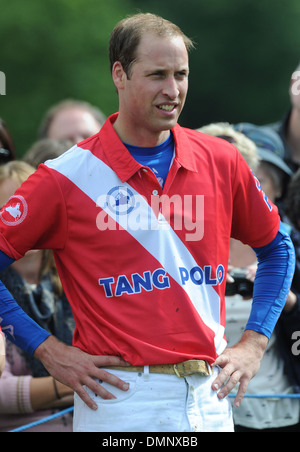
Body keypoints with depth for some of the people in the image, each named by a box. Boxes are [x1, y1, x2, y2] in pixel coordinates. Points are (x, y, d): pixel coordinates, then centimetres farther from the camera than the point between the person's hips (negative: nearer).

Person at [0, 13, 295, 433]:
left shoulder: (222, 161, 6)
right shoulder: (67, 177, -6)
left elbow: (277, 248, 19)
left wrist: (253, 343, 10)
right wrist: (47, 349, -6)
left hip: (209, 397, 4)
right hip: (116, 397, -4)